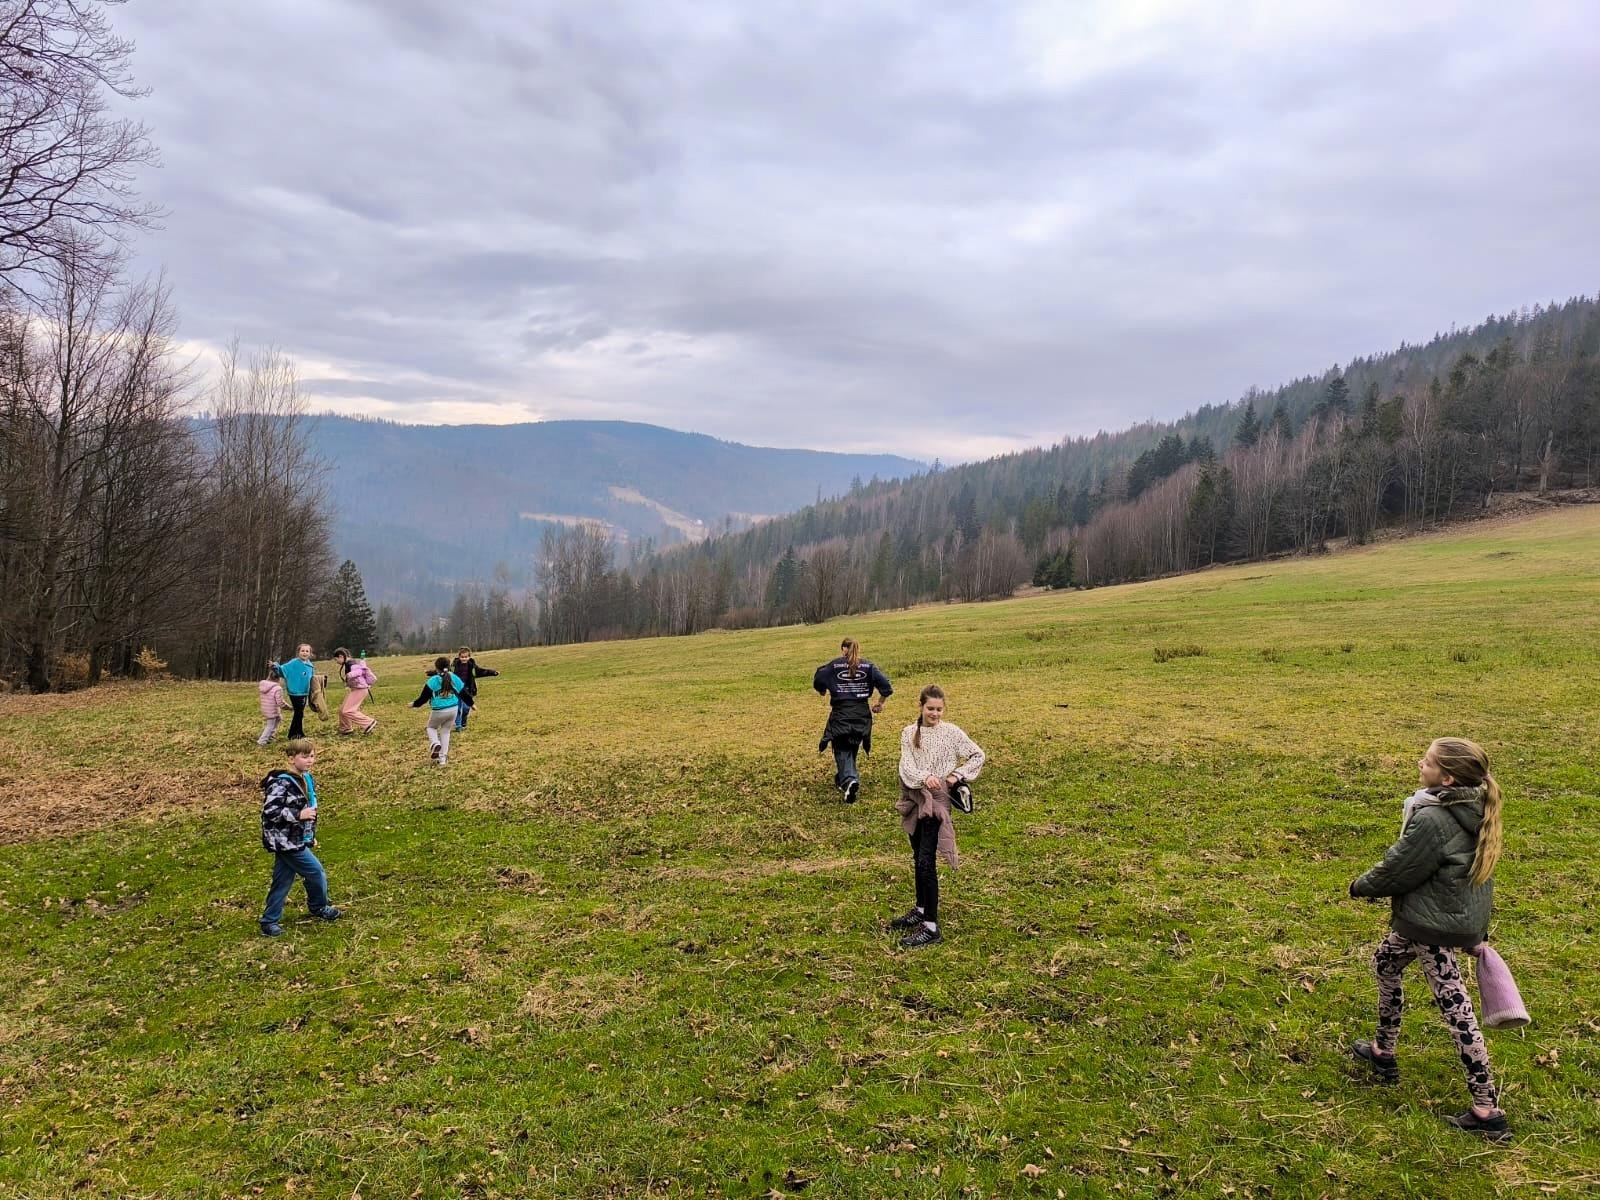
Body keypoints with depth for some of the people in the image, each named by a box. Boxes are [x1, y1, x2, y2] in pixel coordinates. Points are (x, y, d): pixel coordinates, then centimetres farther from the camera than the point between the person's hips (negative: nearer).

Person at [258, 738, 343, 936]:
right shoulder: (281, 783, -21)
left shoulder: (306, 779, 8)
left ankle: (270, 921, 24)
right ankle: (320, 908, 23)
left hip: (296, 840, 9)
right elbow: (270, 812, -25)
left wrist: (311, 835, 22)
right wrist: (298, 815, -26)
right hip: (285, 841, -9)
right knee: (316, 872, 1)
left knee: (283, 881, 14)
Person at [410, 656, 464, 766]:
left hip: (438, 711, -3)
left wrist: (415, 704, 14)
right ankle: (443, 757, 16)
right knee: (445, 731, 18)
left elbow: (424, 697, -5)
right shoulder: (455, 678, 2)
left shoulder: (432, 681, -9)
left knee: (431, 727, 23)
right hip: (453, 709, 3)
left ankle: (435, 744, -7)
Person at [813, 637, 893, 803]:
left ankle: (850, 780, -24)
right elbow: (884, 683, -5)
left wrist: (823, 692, 22)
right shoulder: (867, 666, 4)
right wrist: (880, 704, 7)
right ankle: (842, 779, 30)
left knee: (842, 751, 0)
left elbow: (818, 681, -1)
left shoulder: (834, 665, 0)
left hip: (841, 714, -3)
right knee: (852, 749, 20)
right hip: (862, 714, 3)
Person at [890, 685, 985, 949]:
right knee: (918, 859, 17)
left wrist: (957, 775, -9)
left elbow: (978, 756, 3)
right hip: (914, 799, 5)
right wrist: (924, 777, -26)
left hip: (937, 800, -5)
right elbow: (906, 765, -7)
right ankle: (921, 910, 34)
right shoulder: (909, 733, 5)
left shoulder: (951, 732, -3)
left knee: (926, 862, -11)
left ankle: (931, 927, -8)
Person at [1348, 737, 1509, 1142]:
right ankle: (1383, 1053, 38)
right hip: (1463, 915, 10)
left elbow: (1398, 870, -17)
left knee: (1454, 1007, -2)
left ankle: (1487, 1110, 6)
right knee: (1385, 962, 25)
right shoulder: (1472, 809, -1)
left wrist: (1361, 886, 2)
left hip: (1435, 925, -10)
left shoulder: (1431, 819, -28)